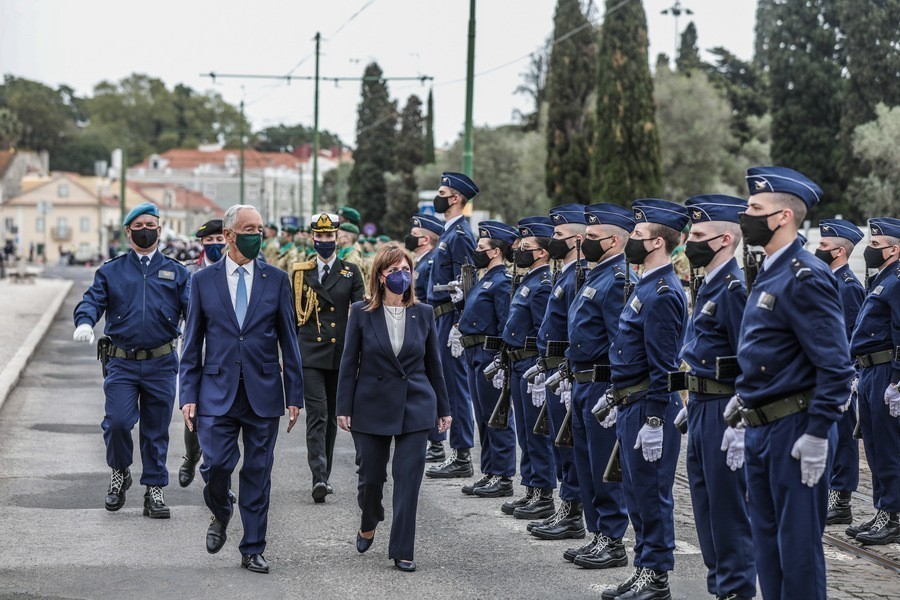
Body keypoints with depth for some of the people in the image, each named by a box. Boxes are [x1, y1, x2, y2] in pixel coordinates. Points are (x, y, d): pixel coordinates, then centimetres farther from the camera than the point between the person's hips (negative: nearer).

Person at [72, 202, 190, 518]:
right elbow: (93, 300, -1)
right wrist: (84, 322, -23)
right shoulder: (111, 271, 10)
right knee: (117, 422, -14)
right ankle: (120, 472, 13)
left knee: (156, 430, 6)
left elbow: (193, 305, -1)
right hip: (121, 363, -1)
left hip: (161, 364, 1)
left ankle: (154, 490, 17)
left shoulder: (176, 272, 9)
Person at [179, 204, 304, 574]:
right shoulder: (203, 281, 3)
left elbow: (288, 341, 6)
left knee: (258, 473, 4)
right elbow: (192, 344, 6)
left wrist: (294, 395, 2)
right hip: (218, 391, -1)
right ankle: (220, 514, 22)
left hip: (263, 392, 1)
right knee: (217, 463, -10)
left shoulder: (277, 280, 4)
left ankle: (252, 550, 15)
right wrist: (189, 395, -1)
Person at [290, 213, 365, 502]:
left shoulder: (351, 272, 7)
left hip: (340, 355, 1)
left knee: (331, 415, 10)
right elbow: (292, 315, 11)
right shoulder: (300, 272, 7)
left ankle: (324, 475, 22)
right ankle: (319, 478, -20)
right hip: (309, 353, -1)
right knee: (317, 413, -13)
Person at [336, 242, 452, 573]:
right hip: (372, 407, -1)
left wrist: (443, 408, 9)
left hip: (415, 407, 1)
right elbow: (349, 362, 0)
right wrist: (344, 408, -4)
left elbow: (434, 364, 8)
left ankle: (402, 551, 4)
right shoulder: (361, 313, -2)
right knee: (370, 476, 8)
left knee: (408, 480, -3)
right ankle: (368, 525, 39)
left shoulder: (423, 313, 3)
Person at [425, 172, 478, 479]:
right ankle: (458, 454, 17)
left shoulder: (460, 235, -14)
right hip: (443, 318, 10)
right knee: (451, 385, 12)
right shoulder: (450, 232, 18)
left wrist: (458, 326, -22)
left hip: (451, 318, -10)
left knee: (455, 385, -6)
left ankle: (461, 458, -2)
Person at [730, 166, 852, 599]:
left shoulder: (805, 278, -16)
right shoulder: (768, 274, 14)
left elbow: (835, 364, -20)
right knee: (767, 542, 16)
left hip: (794, 430, -10)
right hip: (760, 429, 10)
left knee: (798, 545, -2)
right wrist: (745, 393, 16)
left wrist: (817, 435, -21)